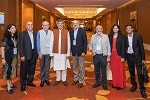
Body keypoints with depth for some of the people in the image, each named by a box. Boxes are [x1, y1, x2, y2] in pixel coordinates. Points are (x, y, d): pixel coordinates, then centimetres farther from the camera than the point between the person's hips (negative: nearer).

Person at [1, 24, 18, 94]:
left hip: (15, 56, 6)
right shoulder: (6, 38, -11)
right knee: (8, 70, 0)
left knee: (12, 70, 12)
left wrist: (17, 56, 7)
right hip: (8, 56, -6)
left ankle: (10, 84, 26)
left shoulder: (15, 37, 6)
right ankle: (8, 87, 6)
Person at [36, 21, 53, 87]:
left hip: (48, 52, 1)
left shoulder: (51, 32, -1)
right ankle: (42, 80, 20)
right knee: (42, 66, 10)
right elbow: (38, 43, -4)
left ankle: (46, 79, 22)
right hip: (42, 52, -1)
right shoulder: (39, 32, -5)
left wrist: (51, 51, -6)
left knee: (47, 66, 9)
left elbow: (52, 42, -1)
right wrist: (39, 53, -7)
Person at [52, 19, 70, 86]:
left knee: (64, 67, 8)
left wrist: (68, 53, -3)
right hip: (56, 53, 1)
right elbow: (52, 42, 2)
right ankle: (58, 79, 24)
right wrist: (51, 52, -1)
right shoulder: (54, 31, 2)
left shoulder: (66, 31, -1)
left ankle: (64, 80, 22)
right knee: (57, 67, 10)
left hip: (64, 53, -1)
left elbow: (68, 43, -1)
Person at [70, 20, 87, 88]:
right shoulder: (71, 32, 8)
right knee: (75, 67, 13)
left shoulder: (82, 31, -5)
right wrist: (70, 50, 3)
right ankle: (76, 79, 27)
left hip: (80, 52, -4)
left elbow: (85, 42, -7)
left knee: (81, 67, 1)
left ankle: (81, 81, 11)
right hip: (74, 52, 5)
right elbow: (70, 42, 11)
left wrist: (84, 51, -13)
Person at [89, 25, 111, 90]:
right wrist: (91, 50, -10)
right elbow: (90, 45, 12)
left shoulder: (105, 37, -2)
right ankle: (98, 82, 28)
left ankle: (104, 83, 17)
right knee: (96, 70, 12)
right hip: (96, 55, 2)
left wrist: (108, 56, -5)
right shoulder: (93, 37, 5)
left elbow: (108, 47, -2)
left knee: (103, 70, 4)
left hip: (103, 55, -2)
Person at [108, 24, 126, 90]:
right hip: (112, 55, 4)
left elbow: (123, 47, -8)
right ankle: (114, 83, 22)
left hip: (119, 55, -4)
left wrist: (122, 57, -13)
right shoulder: (110, 36, 7)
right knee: (114, 70, 10)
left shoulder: (121, 37, -4)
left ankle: (120, 84, 13)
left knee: (120, 70, 2)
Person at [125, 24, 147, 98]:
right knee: (131, 72, 14)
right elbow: (125, 47, 7)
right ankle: (134, 85, 31)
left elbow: (141, 47, -6)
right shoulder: (125, 37, 1)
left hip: (137, 56, -3)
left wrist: (143, 58, -7)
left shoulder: (138, 36, -7)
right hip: (129, 56, 4)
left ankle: (142, 89, 4)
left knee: (139, 73, -5)